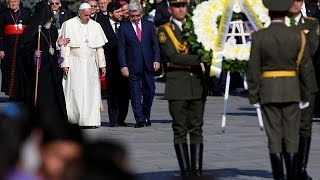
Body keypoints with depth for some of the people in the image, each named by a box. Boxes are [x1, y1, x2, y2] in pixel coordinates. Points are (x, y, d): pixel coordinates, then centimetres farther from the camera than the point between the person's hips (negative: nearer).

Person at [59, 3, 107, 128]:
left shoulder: (95, 26, 9)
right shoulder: (69, 25, 0)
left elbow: (99, 47, 11)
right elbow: (65, 46, -3)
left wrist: (102, 65, 6)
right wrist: (65, 64, -9)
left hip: (91, 64, 3)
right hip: (75, 64, -3)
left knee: (92, 91, -4)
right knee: (76, 91, -5)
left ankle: (90, 120, -3)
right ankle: (73, 119, 1)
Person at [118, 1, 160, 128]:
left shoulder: (149, 25, 9)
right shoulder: (124, 28, 1)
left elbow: (155, 44, 9)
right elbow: (121, 48, -2)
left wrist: (156, 60, -3)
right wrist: (123, 66, -9)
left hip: (148, 65, 2)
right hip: (133, 66, -2)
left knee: (150, 91, 3)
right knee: (135, 94, -1)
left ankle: (146, 116, 20)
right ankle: (139, 120, 1)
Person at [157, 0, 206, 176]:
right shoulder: (164, 30, 0)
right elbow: (174, 56, -12)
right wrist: (199, 61, -19)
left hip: (197, 84, 3)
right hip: (177, 86, -3)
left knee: (197, 129, 2)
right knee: (180, 130, -1)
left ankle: (197, 170, 4)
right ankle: (185, 170, 1)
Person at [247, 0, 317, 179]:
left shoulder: (259, 37, -7)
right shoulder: (298, 35, -5)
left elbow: (254, 70, -6)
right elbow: (306, 68, -2)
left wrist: (254, 97, 1)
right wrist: (305, 95, 7)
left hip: (268, 91, -1)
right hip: (291, 91, 1)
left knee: (274, 137, 2)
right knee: (291, 137, 5)